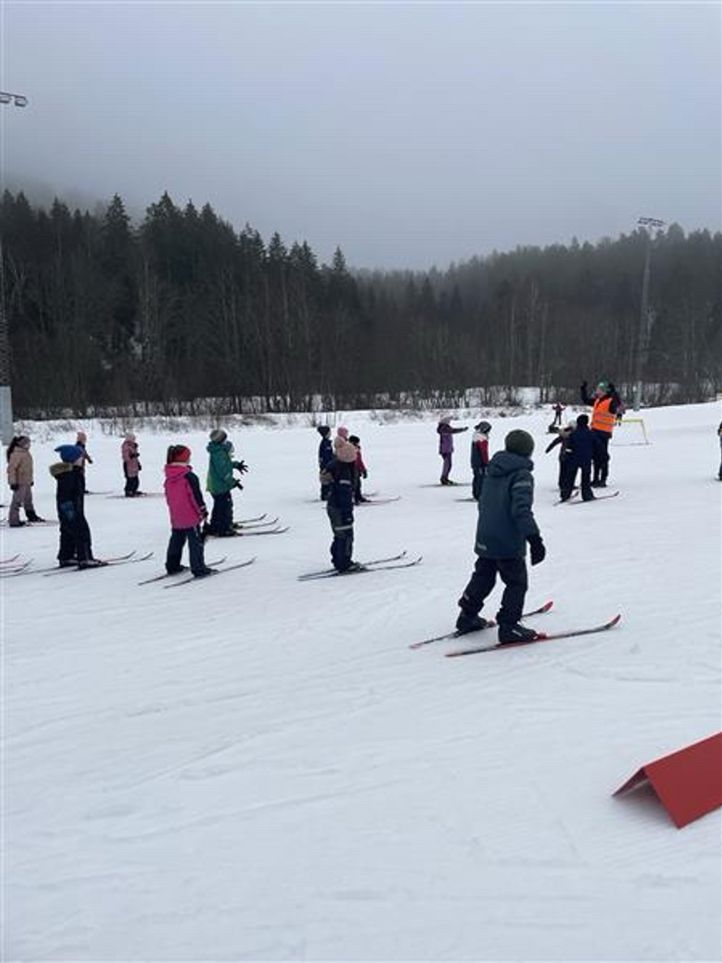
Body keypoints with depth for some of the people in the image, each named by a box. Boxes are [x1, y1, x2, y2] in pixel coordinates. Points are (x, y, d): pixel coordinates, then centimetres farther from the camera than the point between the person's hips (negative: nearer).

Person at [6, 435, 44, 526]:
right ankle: (13, 521, -1)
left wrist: (30, 480, 24)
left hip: (27, 482, 10)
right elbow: (11, 468, -20)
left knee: (28, 500, 22)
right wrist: (13, 482, -21)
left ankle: (32, 516, 37)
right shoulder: (16, 454, -18)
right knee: (17, 501, -6)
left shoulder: (26, 453, 11)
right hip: (19, 483, -10)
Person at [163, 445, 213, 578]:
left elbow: (168, 496, 13)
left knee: (176, 541, 20)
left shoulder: (168, 478, 3)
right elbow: (196, 496, -16)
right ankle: (199, 569, 3)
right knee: (195, 542, 1)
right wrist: (203, 512, -5)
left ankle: (172, 566, 27)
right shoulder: (189, 476, -20)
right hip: (190, 516, -7)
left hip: (175, 517, 7)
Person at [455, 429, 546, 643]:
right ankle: (509, 627, 4)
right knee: (517, 583, 4)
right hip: (509, 543, -8)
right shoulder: (522, 475, -15)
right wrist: (534, 539, -28)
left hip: (485, 539, 8)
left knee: (482, 577, 21)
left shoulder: (492, 471, 9)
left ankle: (467, 617, 28)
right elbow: (521, 510, -26)